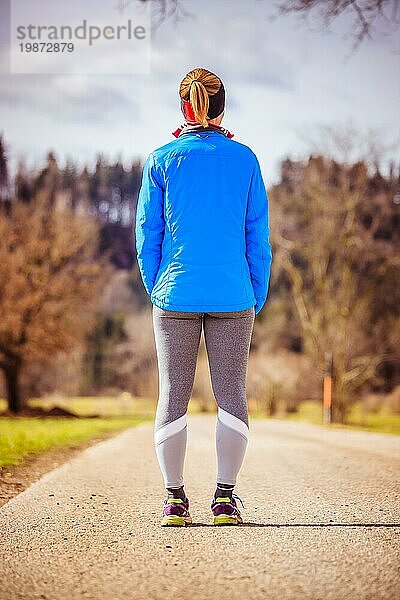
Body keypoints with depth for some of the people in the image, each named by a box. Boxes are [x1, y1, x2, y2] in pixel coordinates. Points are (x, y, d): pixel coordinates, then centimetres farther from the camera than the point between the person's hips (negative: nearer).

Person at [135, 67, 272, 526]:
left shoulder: (162, 160, 1)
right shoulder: (244, 159, 3)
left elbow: (147, 234, 3)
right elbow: (258, 235, 4)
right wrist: (257, 298, 11)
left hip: (175, 295, 0)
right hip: (233, 297, 0)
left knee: (172, 396, 5)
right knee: (231, 394, 5)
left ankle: (174, 499, 5)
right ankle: (226, 497, 4)